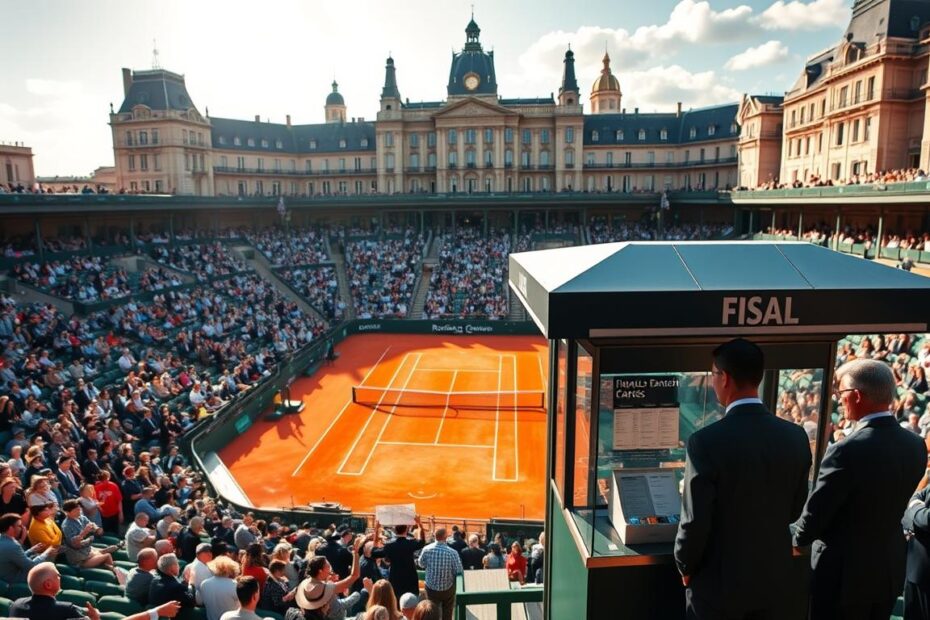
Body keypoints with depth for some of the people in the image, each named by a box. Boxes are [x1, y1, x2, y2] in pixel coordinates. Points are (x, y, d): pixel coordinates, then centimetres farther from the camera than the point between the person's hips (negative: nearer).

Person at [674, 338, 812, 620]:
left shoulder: (707, 441, -24)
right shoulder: (796, 436, -7)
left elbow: (695, 522, -19)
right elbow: (794, 510, 5)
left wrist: (686, 568, -1)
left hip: (720, 582, -5)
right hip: (773, 577, 5)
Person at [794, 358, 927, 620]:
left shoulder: (847, 450, -27)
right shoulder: (915, 445, -4)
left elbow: (815, 513, -18)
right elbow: (888, 507, 7)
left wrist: (797, 539, 2)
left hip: (844, 572, -7)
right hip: (890, 570, 7)